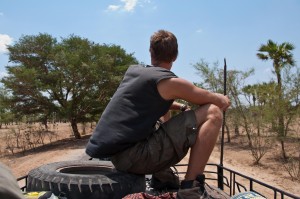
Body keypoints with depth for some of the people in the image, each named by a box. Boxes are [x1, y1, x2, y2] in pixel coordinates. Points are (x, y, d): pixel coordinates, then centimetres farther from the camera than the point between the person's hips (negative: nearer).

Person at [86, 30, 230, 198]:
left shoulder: (133, 70, 14)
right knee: (213, 113, -8)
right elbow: (223, 103, 3)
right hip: (132, 157, -8)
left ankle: (162, 177, 33)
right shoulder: (170, 82, -7)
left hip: (114, 154, 9)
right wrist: (223, 99, 26)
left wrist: (183, 107, 25)